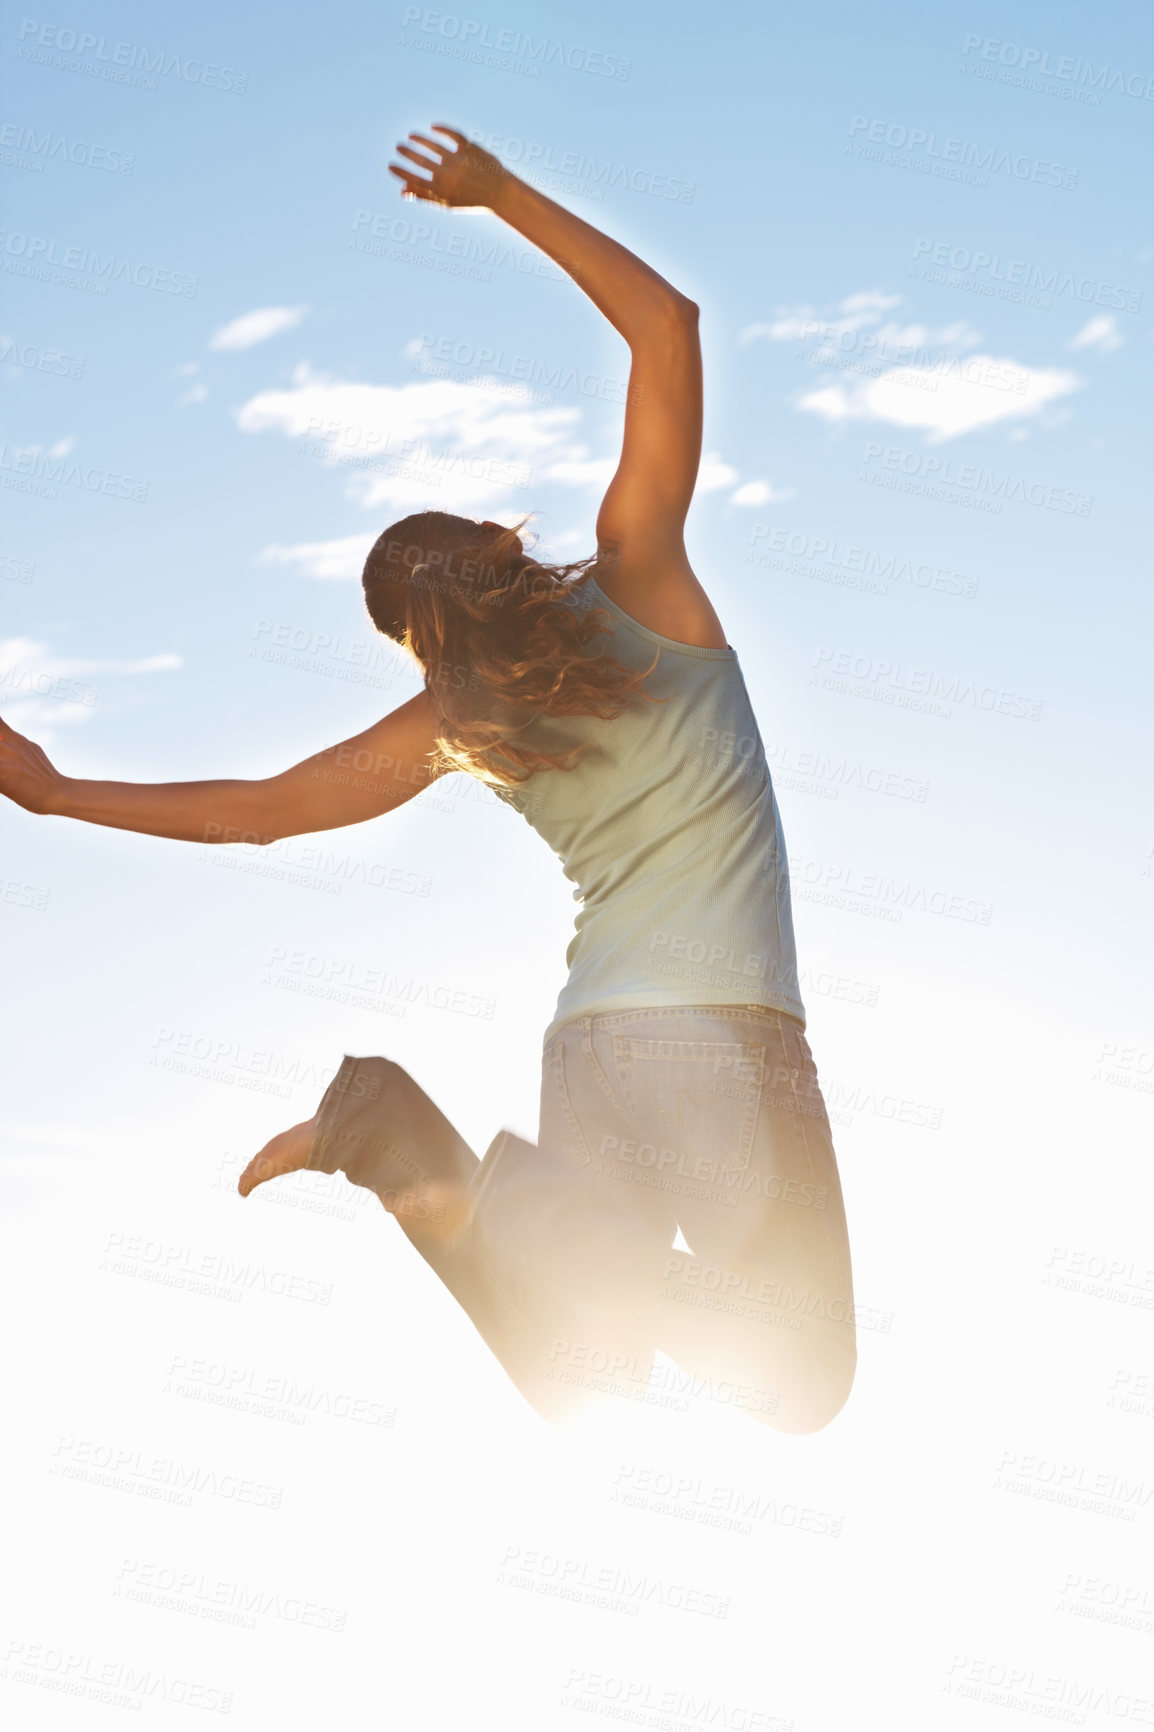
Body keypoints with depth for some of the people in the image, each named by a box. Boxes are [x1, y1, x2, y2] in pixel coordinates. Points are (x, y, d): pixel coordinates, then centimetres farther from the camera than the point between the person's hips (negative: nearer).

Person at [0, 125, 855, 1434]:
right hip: (728, 1041, -4)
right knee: (798, 1386, 5)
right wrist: (504, 195, 5)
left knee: (590, 1392, 14)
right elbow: (666, 321, -1)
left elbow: (256, 809, 8)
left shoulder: (455, 725, 3)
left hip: (592, 1049, 4)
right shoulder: (639, 583, -4)